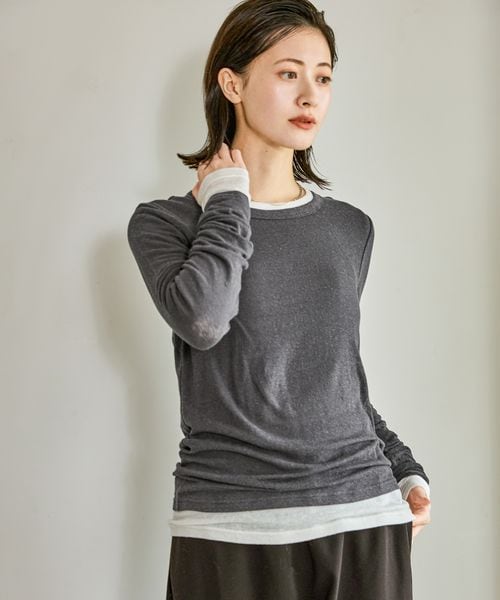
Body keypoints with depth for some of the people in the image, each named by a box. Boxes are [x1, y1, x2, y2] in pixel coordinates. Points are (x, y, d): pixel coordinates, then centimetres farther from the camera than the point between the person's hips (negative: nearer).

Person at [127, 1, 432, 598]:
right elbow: (202, 319, -20)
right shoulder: (165, 222, 0)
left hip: (365, 514, 3)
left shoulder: (350, 229, 10)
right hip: (232, 526, -3)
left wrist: (404, 468, 14)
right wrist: (227, 201, -7)